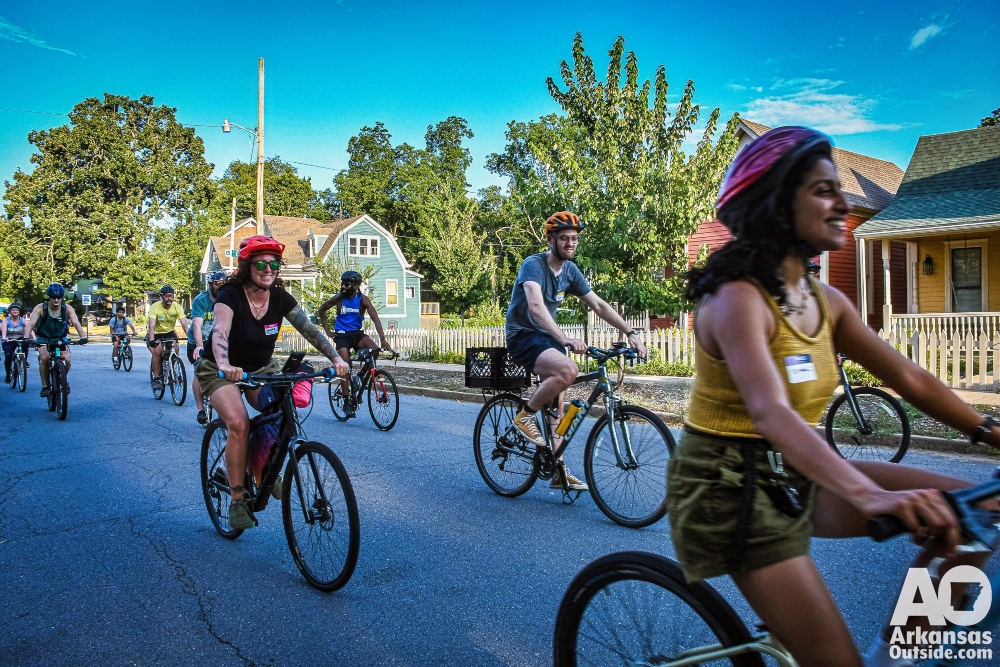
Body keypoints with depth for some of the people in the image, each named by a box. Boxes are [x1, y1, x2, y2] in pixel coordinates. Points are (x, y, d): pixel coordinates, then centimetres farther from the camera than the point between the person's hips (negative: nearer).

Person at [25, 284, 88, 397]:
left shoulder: (67, 308, -18)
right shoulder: (40, 308, -20)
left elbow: (76, 323, -30)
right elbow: (31, 323, -30)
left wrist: (83, 337, -46)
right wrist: (26, 338, -47)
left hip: (60, 338, 1)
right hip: (43, 339, -1)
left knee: (67, 359, -20)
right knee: (44, 358, -27)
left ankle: (64, 379, 13)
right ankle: (45, 386, -13)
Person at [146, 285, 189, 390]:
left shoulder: (177, 307, -16)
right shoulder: (155, 307, -22)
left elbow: (184, 324, -24)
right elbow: (151, 325, -32)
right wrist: (151, 340, -47)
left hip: (169, 333, 2)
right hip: (155, 334, -2)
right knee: (157, 352, -25)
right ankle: (156, 378, -11)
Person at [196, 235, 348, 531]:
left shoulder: (281, 298, -10)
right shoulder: (230, 295, -23)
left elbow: (309, 328, -16)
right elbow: (220, 331, -40)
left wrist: (335, 358, -30)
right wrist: (224, 364, -60)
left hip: (262, 369, 4)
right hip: (221, 371, -4)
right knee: (239, 424, -27)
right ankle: (237, 500, -13)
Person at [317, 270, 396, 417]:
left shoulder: (363, 299, -11)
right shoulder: (338, 298, -8)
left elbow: (375, 318, -21)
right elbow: (322, 310, 9)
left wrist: (382, 338, -34)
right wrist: (327, 330, 4)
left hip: (357, 333, 1)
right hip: (342, 335, 0)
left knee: (374, 349, -26)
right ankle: (347, 401, -4)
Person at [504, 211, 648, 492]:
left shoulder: (570, 270, 4)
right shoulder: (533, 265, -19)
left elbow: (598, 305, 5)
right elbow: (536, 306, -35)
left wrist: (631, 333, -3)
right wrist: (565, 339, -47)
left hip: (547, 337, 8)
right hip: (523, 337, -8)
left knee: (557, 402, 5)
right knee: (568, 371, -33)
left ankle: (558, 471, 14)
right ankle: (525, 415, -10)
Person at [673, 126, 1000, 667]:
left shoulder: (825, 300, 4)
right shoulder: (738, 298, -22)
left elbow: (909, 379, 4)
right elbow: (771, 412, -36)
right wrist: (868, 495, -48)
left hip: (797, 477, 8)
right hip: (732, 486, -8)